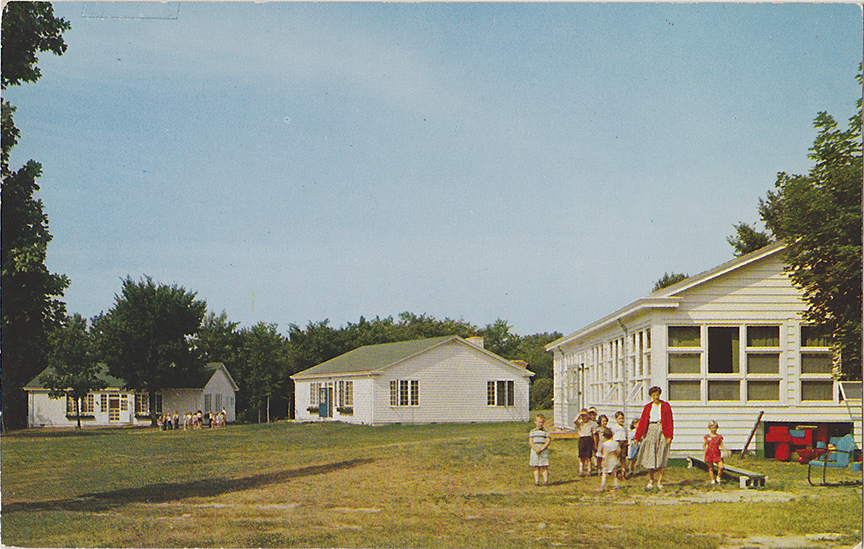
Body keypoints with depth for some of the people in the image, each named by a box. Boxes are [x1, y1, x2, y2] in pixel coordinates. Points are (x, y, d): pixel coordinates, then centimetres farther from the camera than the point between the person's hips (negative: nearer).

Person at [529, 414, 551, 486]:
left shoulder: (545, 432, 4)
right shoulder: (532, 431, 8)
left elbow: (548, 441, -3)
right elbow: (530, 441, 2)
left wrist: (541, 449, -15)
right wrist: (535, 449, -13)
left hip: (544, 451, -1)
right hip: (535, 451, 1)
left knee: (544, 467, -2)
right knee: (536, 468, 3)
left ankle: (546, 481, 1)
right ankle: (536, 481, 6)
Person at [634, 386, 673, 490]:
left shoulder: (665, 406, 5)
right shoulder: (647, 407, 10)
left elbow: (669, 421, 1)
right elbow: (642, 422, 8)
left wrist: (669, 436, -8)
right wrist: (637, 437, 3)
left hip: (662, 431, -1)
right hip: (650, 431, 1)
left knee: (661, 457, -3)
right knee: (650, 456, -3)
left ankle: (659, 481, 2)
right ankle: (651, 480, 10)